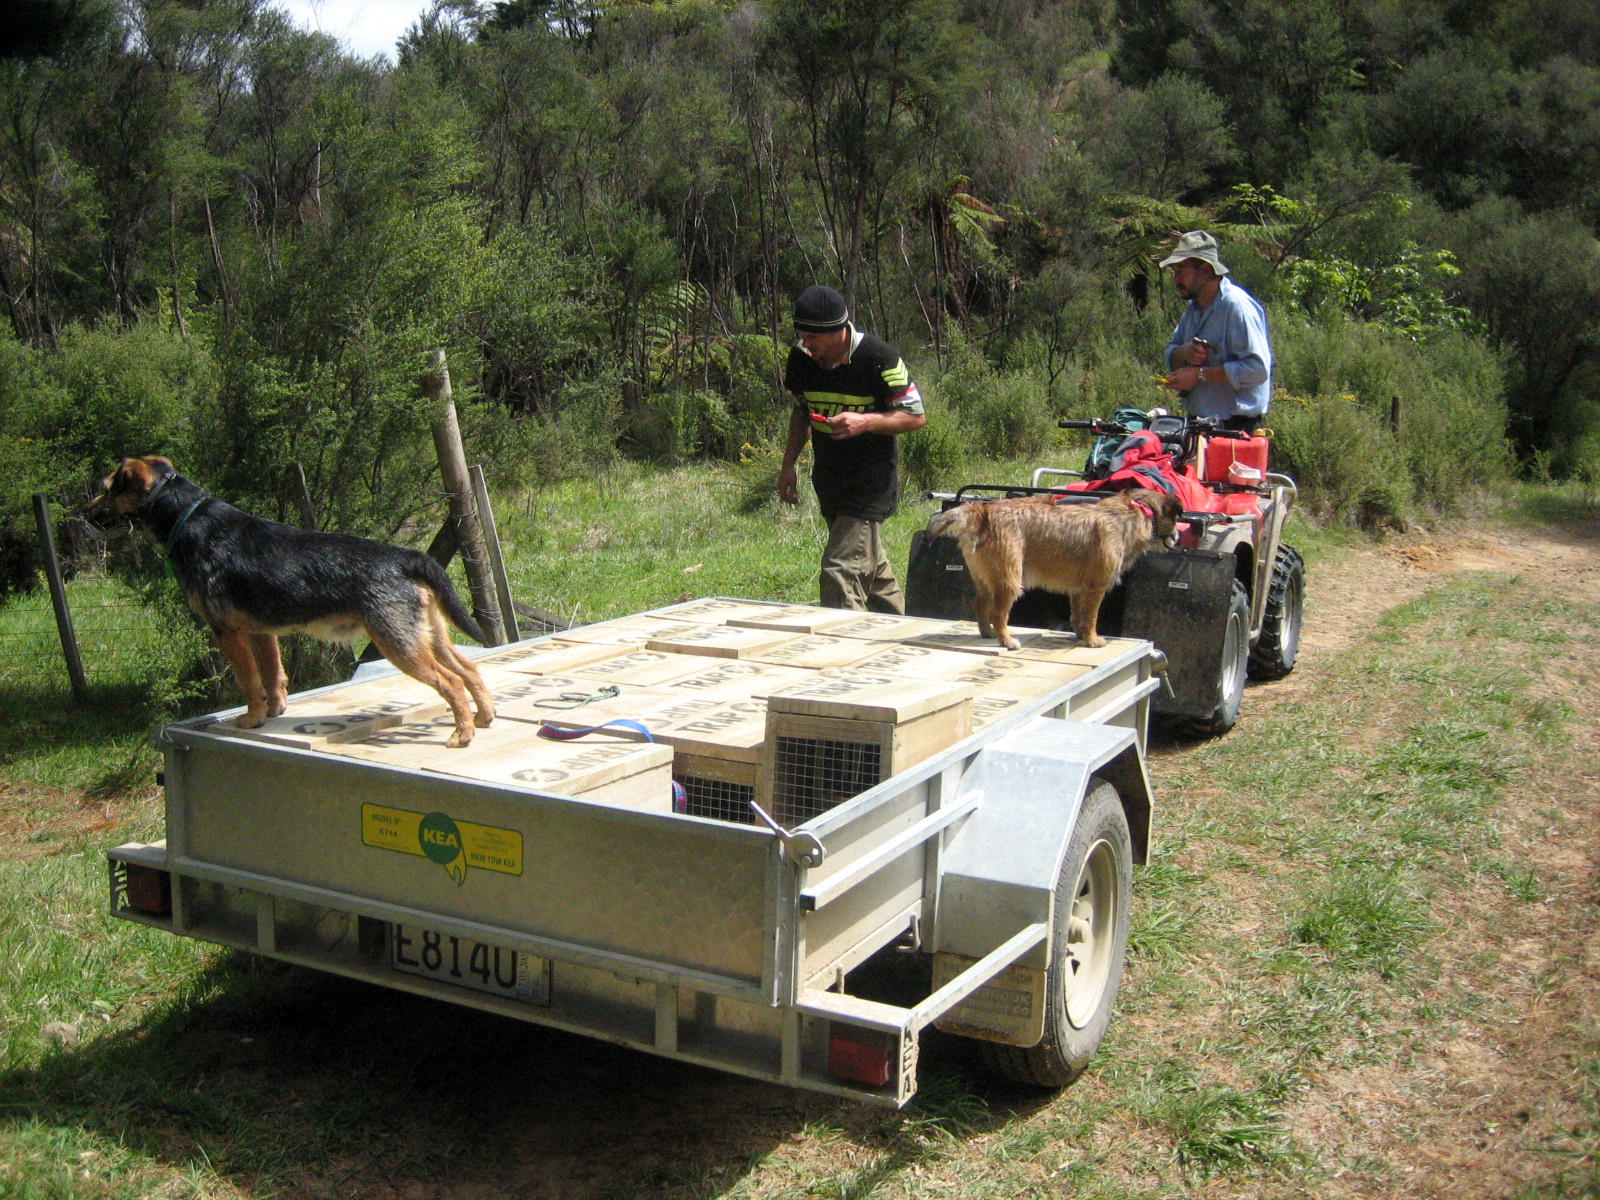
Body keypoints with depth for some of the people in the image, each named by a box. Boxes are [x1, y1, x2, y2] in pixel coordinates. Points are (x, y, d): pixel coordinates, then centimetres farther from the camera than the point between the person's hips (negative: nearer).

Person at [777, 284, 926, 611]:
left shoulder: (878, 357, -19)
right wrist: (788, 465, 10)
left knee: (842, 567, -17)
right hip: (828, 481, 7)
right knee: (870, 563, 20)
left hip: (872, 480, -7)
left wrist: (865, 422, -28)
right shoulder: (801, 357, -1)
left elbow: (916, 416, -13)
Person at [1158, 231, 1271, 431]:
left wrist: (1200, 374, -19)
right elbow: (1171, 357, 17)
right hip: (1198, 421, 8)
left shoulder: (1237, 306, -14)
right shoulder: (1194, 307, 14)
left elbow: (1257, 369, -22)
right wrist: (1185, 352, -8)